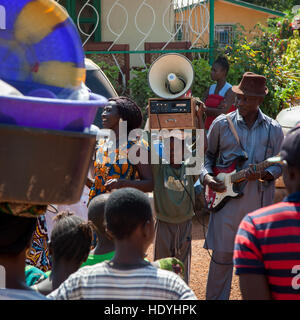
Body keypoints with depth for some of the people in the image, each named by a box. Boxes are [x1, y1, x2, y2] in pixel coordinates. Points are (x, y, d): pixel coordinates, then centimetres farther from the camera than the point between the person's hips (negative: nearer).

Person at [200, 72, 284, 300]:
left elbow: (279, 164, 9)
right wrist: (207, 177, -5)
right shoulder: (222, 124, 4)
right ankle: (216, 297, 9)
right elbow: (208, 155, 13)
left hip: (259, 201, 1)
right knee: (222, 255, -1)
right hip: (226, 198, -1)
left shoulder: (273, 130, 5)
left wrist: (264, 174, -12)